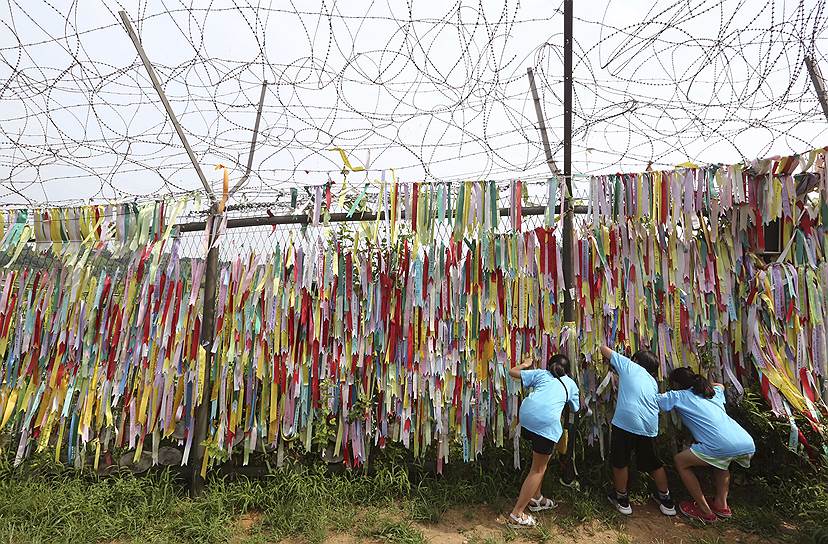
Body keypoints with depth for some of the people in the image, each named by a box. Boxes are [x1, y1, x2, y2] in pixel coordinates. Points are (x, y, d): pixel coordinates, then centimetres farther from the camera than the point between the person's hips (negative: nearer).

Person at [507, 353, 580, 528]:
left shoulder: (540, 374, 27)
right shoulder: (571, 384, 26)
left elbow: (512, 372, 29)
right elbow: (576, 408, 40)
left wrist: (525, 365, 47)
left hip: (526, 414, 4)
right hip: (547, 422, -4)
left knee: (540, 459, 28)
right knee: (538, 469, 9)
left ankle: (536, 498, 40)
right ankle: (517, 515, 10)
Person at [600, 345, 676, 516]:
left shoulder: (628, 365, 11)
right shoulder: (653, 381, 23)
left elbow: (604, 349, 15)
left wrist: (611, 362, 38)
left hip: (625, 421, -6)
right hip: (649, 425, 6)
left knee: (620, 462, 11)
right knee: (653, 463, 25)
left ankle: (622, 499, 24)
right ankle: (666, 500, 39)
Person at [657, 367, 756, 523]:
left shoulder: (679, 396, 11)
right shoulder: (714, 393, 29)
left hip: (724, 446, -7)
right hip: (749, 444, 7)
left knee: (681, 461, 12)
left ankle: (705, 512, 16)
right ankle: (721, 504, 33)